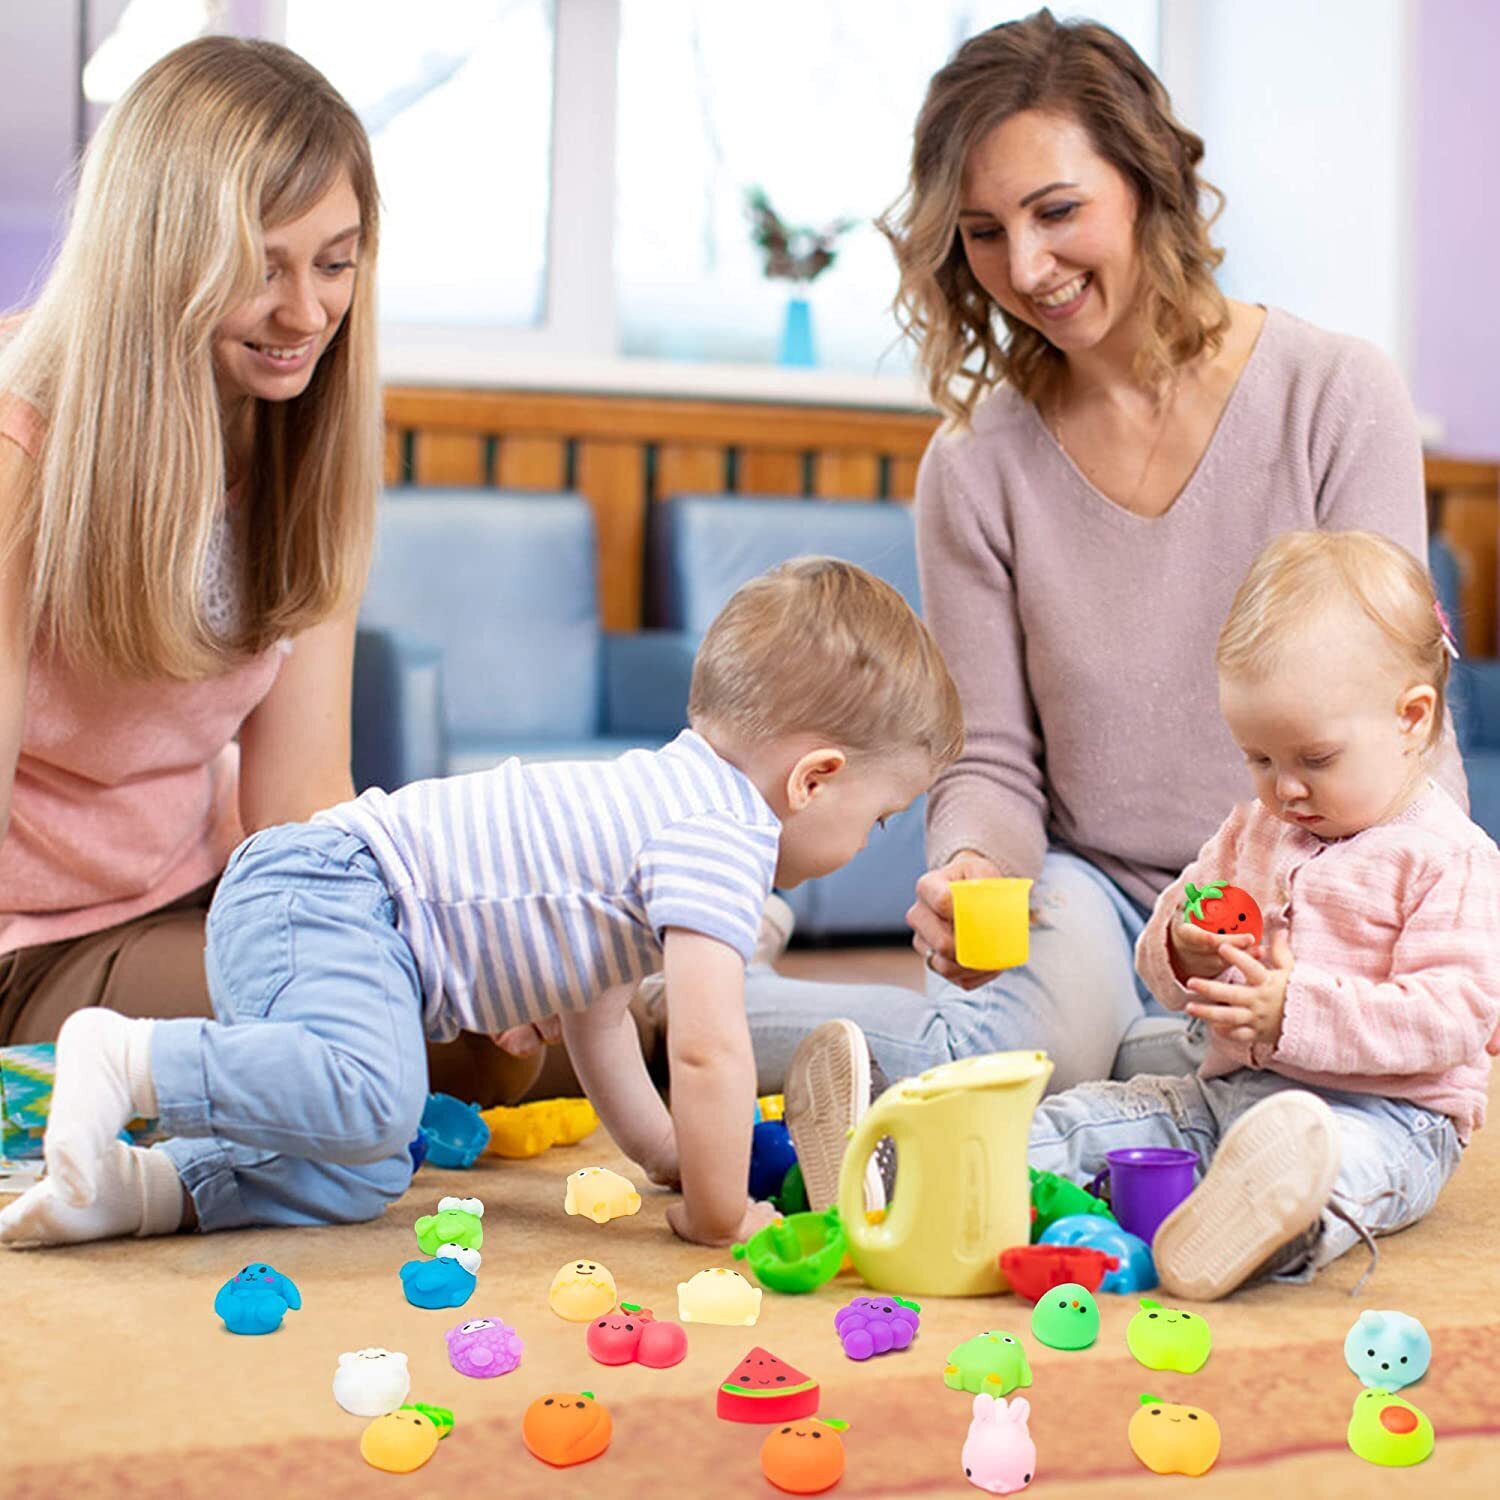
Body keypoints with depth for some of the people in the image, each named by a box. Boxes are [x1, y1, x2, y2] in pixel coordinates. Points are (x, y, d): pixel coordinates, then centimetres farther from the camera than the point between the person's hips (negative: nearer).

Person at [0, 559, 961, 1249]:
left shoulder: (672, 793, 22)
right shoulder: (726, 838, -12)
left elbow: (597, 1005, 31)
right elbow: (707, 1048, -21)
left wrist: (667, 1153, 31)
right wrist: (717, 1213, -7)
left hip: (314, 891, 10)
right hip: (323, 892, -10)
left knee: (359, 1178, 6)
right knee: (371, 1095, -34)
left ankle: (132, 1186, -1)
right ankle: (125, 1058, -22)